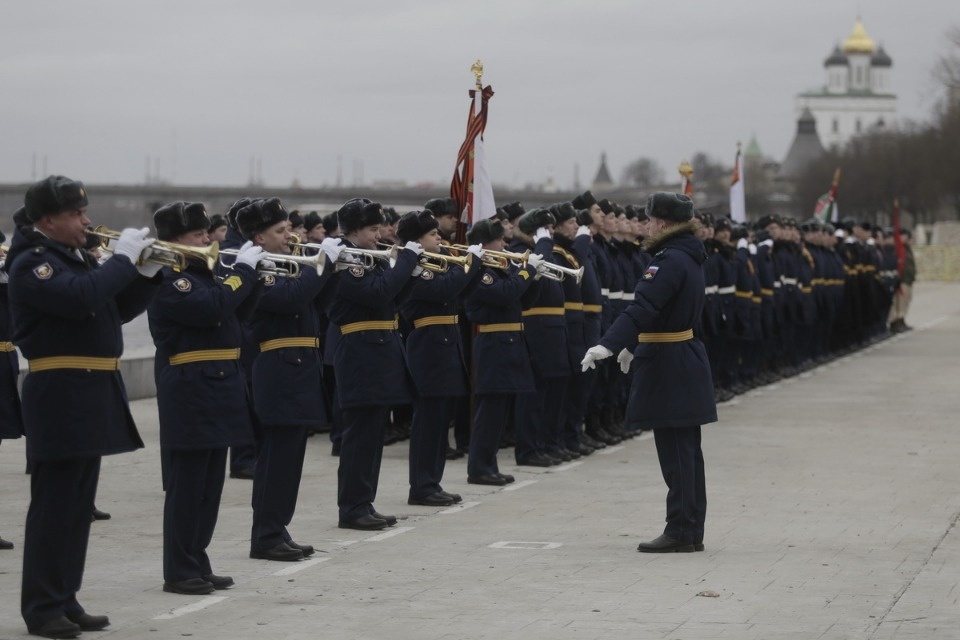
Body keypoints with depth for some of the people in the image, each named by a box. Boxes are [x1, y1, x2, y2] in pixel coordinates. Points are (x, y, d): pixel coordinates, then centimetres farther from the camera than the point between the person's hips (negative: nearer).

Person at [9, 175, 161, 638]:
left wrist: (146, 272, 5)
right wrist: (122, 258, -18)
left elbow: (119, 308, 20)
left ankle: (65, 600, 18)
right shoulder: (32, 263, -12)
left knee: (78, 506, 12)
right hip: (60, 395, -9)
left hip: (91, 395, 9)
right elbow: (83, 298, -28)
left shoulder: (77, 257, 16)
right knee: (54, 504, -5)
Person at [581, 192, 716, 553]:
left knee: (675, 452, -6)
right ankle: (692, 532, 18)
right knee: (686, 450, 12)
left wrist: (608, 345, -37)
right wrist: (634, 345, 32)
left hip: (667, 369, -10)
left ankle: (681, 531, -2)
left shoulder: (670, 261, -18)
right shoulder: (689, 257, 13)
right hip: (687, 358, 10)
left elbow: (642, 308, -29)